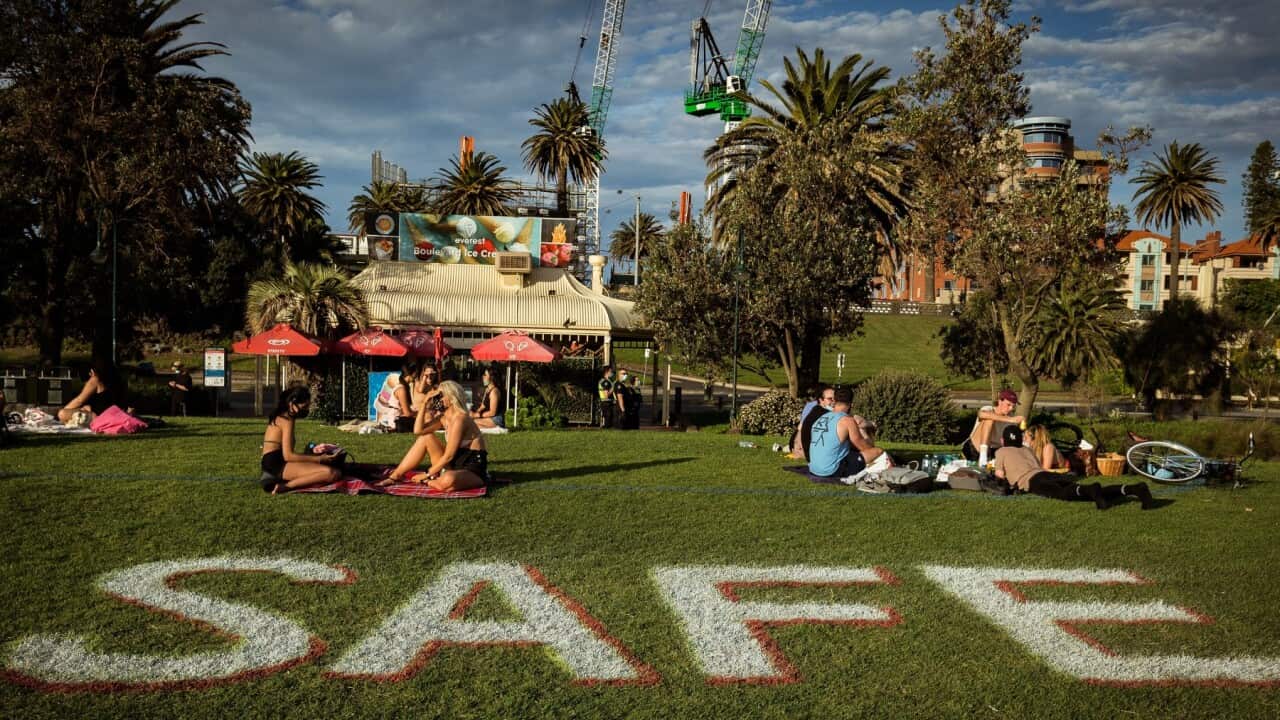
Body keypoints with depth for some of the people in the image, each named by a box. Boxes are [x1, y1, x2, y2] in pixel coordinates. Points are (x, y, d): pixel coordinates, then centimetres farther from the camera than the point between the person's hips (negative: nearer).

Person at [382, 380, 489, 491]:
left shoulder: (460, 418, -20)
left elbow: (448, 455, -21)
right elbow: (418, 430, 2)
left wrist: (427, 475, -13)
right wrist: (425, 404, -3)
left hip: (473, 471, -9)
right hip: (455, 465, 9)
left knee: (447, 481, -42)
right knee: (425, 437, 5)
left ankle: (426, 482, -10)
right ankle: (395, 476, 6)